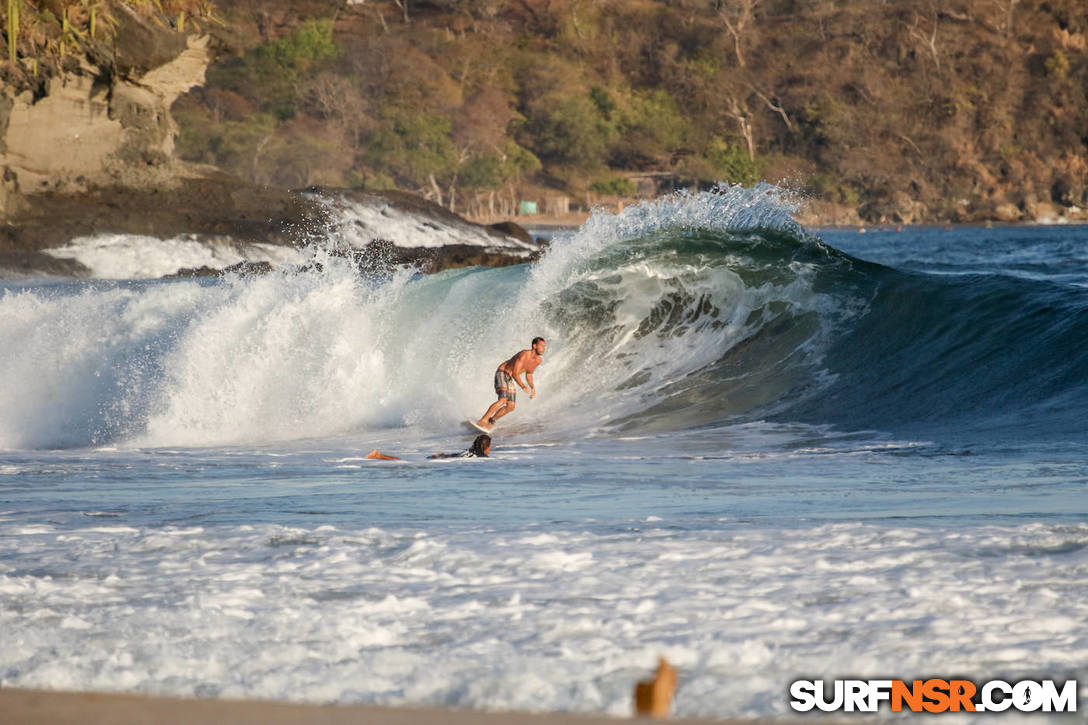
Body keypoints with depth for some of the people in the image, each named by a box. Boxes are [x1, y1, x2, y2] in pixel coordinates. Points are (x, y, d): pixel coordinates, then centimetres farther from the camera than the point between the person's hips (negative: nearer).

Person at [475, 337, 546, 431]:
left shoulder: (538, 360, 3)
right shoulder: (524, 355, -25)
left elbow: (528, 374, 19)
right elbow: (515, 373, -29)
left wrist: (532, 388, 6)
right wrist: (523, 387, -38)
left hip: (509, 379, 9)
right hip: (502, 373, -9)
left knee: (511, 407, -1)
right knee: (503, 400, -28)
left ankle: (490, 421, 15)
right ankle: (482, 421, -30)